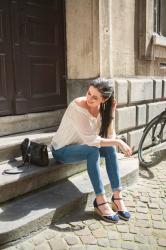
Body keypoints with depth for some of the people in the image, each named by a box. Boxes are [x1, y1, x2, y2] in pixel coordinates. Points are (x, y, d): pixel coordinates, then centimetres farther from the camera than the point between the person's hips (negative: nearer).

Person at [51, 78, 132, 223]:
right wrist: (118, 142, -30)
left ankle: (117, 196, -14)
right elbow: (91, 140, -32)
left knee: (109, 148, -17)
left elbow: (109, 137, -12)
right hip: (62, 151, -6)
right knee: (93, 150, -32)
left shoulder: (102, 108, -7)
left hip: (80, 147, 6)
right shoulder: (78, 107, -27)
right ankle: (100, 201, -24)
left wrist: (111, 114, -21)